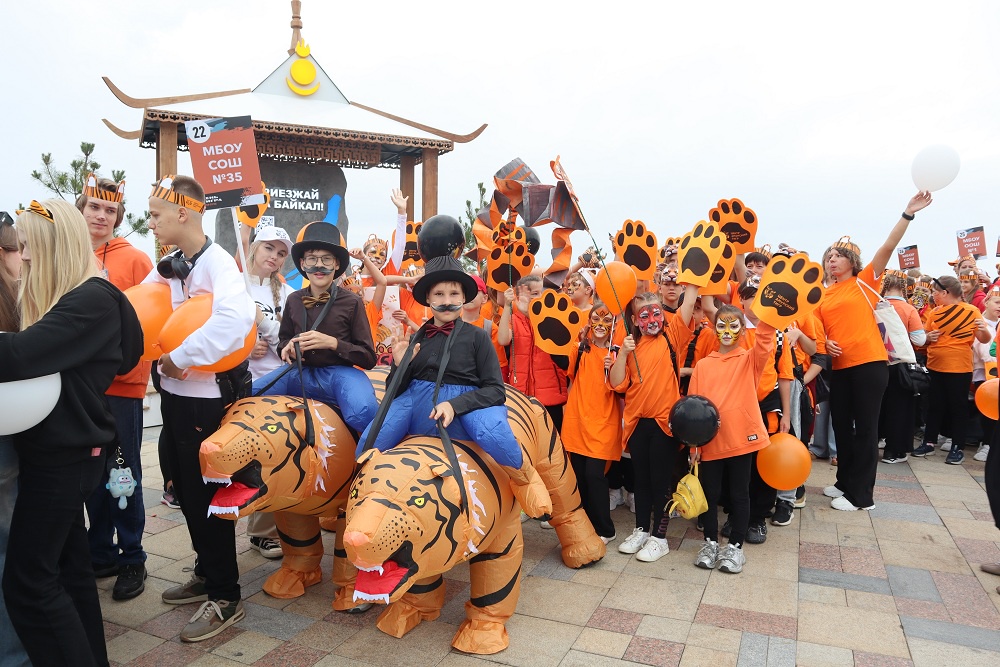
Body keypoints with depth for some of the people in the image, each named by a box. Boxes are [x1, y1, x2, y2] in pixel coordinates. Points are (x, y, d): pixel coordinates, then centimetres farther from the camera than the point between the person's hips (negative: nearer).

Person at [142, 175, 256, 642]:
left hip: (206, 397, -9)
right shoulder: (168, 267, 10)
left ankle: (225, 599, 15)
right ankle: (207, 574, 36)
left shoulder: (217, 263, -17)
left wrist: (180, 357, -27)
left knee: (207, 493, 0)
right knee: (186, 488, 18)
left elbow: (236, 318, -35)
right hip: (174, 393, 9)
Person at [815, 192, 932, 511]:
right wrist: (825, 343, -4)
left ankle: (861, 495, 9)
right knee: (841, 425, 14)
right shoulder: (824, 295, 12)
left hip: (869, 363, -5)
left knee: (865, 427, 0)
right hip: (839, 366, 5)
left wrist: (908, 213, -20)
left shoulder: (865, 281, 1)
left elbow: (888, 247, -10)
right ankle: (845, 482, 30)